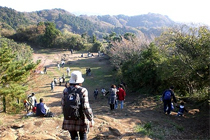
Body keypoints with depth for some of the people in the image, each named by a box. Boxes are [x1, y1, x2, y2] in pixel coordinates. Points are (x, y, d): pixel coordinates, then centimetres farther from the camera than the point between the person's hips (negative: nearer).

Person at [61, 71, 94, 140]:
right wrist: (91, 119, -6)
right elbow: (86, 107, -17)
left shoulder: (66, 91, -3)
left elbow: (63, 106, 2)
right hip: (81, 121, -3)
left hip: (70, 121, 3)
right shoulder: (83, 91, -14)